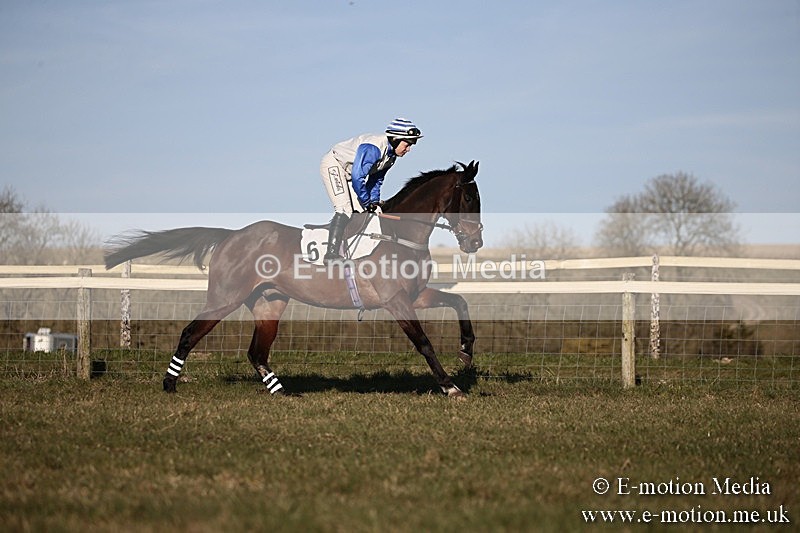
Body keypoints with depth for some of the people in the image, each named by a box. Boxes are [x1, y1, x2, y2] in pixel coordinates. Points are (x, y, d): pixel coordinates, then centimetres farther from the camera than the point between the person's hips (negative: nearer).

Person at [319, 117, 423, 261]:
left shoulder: (391, 155, -2)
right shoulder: (373, 148, -33)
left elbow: (376, 180, 8)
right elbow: (357, 177, -36)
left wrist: (374, 201, -3)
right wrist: (367, 203, -27)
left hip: (348, 172, 10)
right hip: (333, 164, -10)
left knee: (360, 210, 0)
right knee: (344, 209, -21)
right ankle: (331, 252, -26)